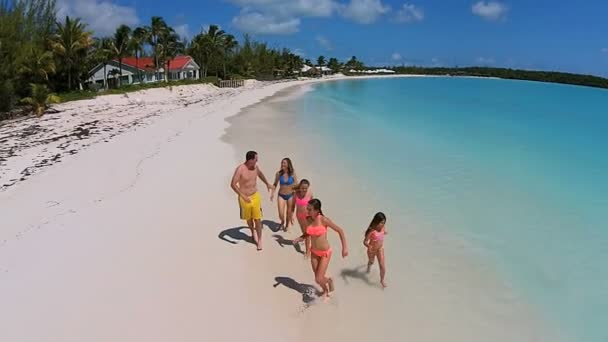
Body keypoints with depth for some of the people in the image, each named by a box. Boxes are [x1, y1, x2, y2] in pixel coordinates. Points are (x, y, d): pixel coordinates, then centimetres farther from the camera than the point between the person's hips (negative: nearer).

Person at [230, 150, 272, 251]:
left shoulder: (255, 167, -5)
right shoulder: (240, 169, -22)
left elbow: (260, 173, 20)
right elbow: (233, 184, -21)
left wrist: (267, 184, 30)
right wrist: (243, 196, -25)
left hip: (255, 196, 3)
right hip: (245, 198, -3)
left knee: (257, 219, -1)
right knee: (249, 219, 17)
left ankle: (259, 240, 11)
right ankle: (253, 232, 45)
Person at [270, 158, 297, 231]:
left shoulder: (293, 174, -12)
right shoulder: (279, 173, -10)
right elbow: (275, 184, 5)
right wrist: (273, 193, -4)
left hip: (290, 195, 0)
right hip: (281, 195, 0)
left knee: (289, 213, 13)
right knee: (281, 214, -4)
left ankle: (287, 225, 41)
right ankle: (282, 221, 31)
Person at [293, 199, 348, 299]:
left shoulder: (324, 220, -23)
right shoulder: (309, 219, -6)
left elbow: (340, 231, -15)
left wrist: (344, 247, -19)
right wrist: (299, 238, -7)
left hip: (325, 253, -5)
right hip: (314, 252, 5)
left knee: (318, 279, -6)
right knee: (318, 278, 14)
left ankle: (329, 281, 29)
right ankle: (325, 291, 47)